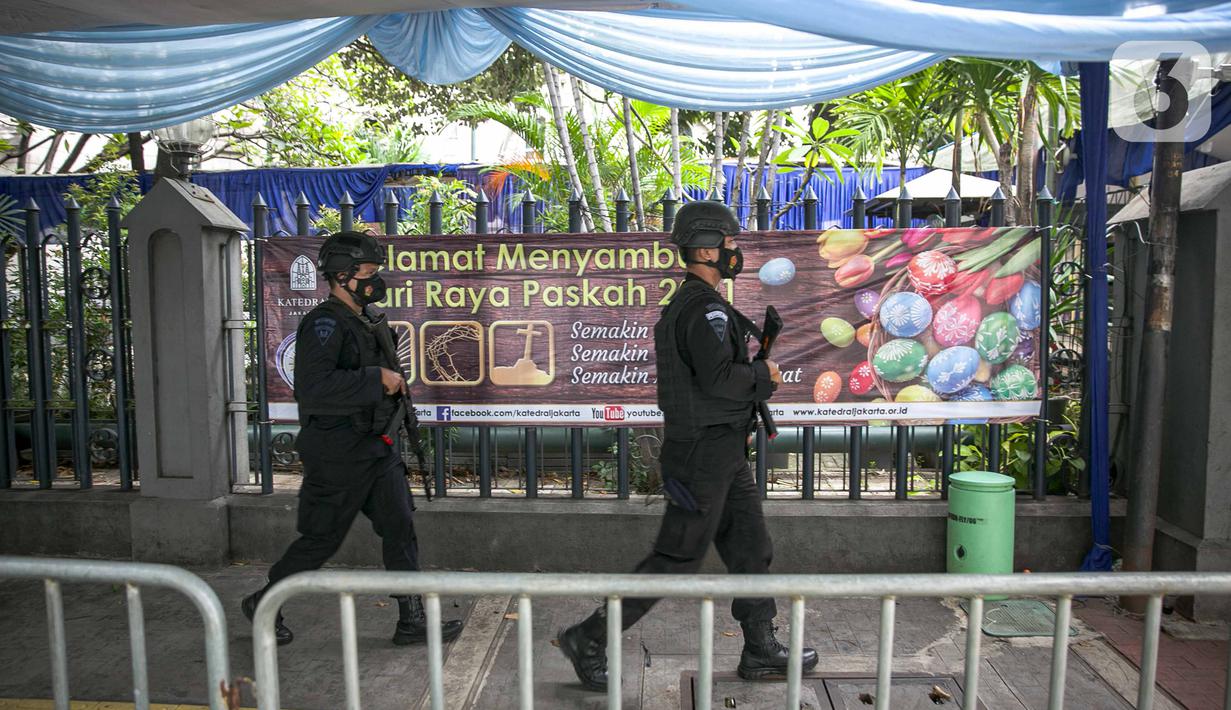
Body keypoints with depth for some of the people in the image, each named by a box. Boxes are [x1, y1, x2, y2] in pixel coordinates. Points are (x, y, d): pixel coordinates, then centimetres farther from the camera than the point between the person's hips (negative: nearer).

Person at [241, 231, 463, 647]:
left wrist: (396, 385, 11)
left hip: (378, 449, 8)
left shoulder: (369, 322, 12)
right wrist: (377, 378, -27)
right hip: (338, 455, -8)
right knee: (321, 540, 6)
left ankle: (412, 623, 12)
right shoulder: (325, 323, -17)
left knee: (400, 530, 5)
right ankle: (263, 605, 29)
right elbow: (313, 387, -31)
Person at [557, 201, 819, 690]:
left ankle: (761, 650, 28)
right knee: (676, 559, -2)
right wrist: (764, 375, -10)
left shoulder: (683, 305, 14)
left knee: (752, 549, 16)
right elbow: (718, 378, -28)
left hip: (723, 455, 10)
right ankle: (589, 640, 9)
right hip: (705, 454, -10)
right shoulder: (706, 309, -18)